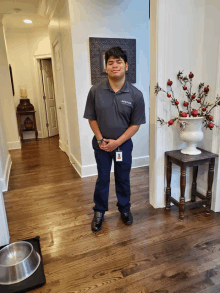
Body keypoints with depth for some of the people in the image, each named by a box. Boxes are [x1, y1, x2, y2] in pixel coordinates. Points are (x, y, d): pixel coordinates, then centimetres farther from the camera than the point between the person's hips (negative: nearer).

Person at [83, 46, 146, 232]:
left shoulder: (135, 95, -11)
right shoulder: (95, 91, -9)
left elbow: (136, 124, -7)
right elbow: (92, 118, -2)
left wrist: (117, 142, -15)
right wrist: (101, 140, -11)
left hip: (123, 144, 0)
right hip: (101, 144, 1)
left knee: (123, 179, 15)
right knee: (102, 179, 13)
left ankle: (125, 209, 38)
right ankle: (99, 211, 33)